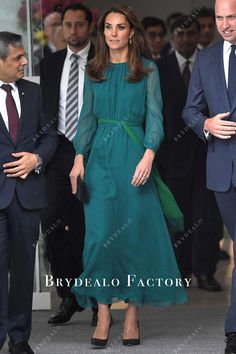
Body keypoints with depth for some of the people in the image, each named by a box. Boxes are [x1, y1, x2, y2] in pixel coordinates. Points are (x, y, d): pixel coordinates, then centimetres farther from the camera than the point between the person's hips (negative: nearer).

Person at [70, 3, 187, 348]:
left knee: (136, 231, -2)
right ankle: (103, 315, 0)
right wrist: (79, 157, -2)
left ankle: (132, 314, 4)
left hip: (134, 154, -2)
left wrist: (148, 155, -18)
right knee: (100, 233, -3)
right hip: (101, 156, 2)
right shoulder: (94, 71, 12)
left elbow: (155, 116, -3)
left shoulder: (148, 70, 4)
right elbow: (87, 117, 11)